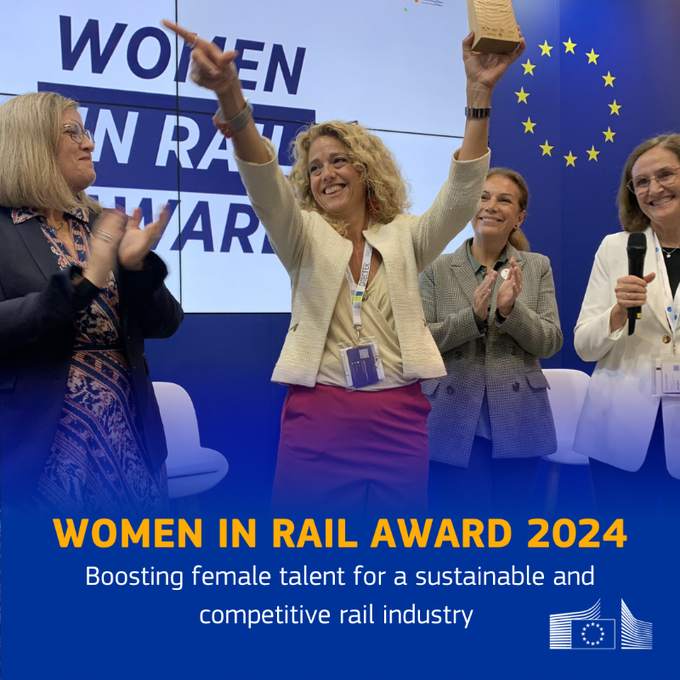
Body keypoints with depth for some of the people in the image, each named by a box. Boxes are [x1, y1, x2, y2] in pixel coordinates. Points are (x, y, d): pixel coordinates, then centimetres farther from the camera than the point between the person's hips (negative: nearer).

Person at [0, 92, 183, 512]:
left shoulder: (107, 225, 9)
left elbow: (165, 324, 6)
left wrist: (137, 264, -10)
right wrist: (84, 280, -22)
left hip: (126, 438, 5)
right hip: (39, 447, -5)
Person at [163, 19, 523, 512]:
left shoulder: (404, 238, 9)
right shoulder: (304, 237, 6)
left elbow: (462, 194, -6)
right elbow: (265, 184, -13)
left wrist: (479, 93, -17)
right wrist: (231, 98, -32)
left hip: (400, 419, 1)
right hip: (318, 417, -1)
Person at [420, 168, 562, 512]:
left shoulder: (537, 267, 5)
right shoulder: (437, 268, 2)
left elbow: (550, 343, 0)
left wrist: (511, 309, -18)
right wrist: (473, 315, -19)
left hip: (517, 419, 2)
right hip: (454, 420, -2)